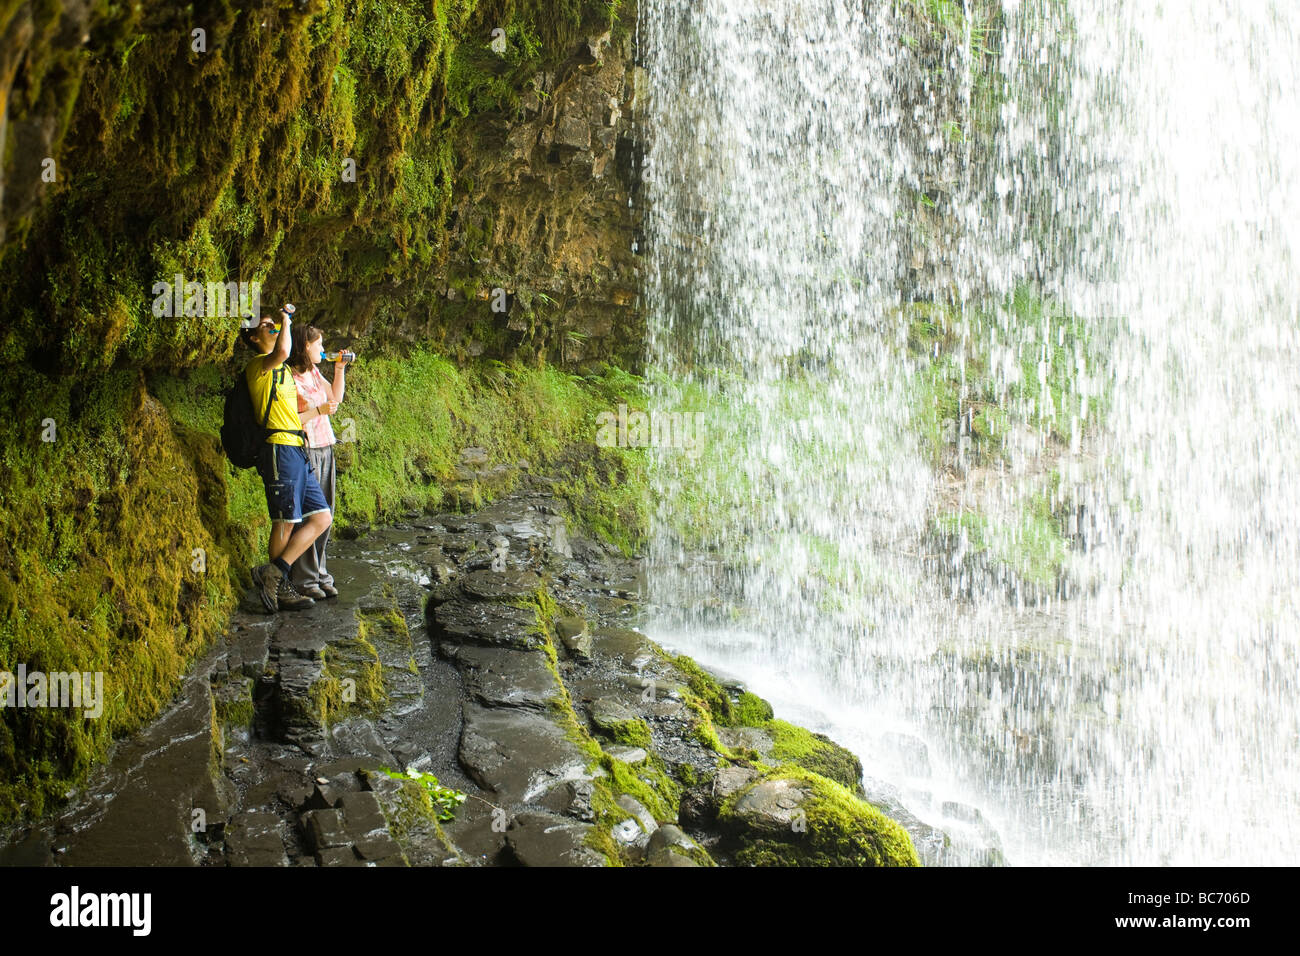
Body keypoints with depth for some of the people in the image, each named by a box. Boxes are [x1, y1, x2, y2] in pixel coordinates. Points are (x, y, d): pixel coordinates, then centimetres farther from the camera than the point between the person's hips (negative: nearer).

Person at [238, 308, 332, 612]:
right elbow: (282, 351, -28)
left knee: (321, 517, 4)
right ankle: (281, 587, 3)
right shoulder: (258, 365, -4)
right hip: (280, 450, -9)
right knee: (286, 521, -6)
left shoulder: (281, 370, 25)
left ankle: (275, 573, 4)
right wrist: (285, 323, -11)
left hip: (298, 452, 9)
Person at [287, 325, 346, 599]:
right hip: (304, 450, -9)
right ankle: (305, 579, 3)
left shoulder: (314, 372, 12)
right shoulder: (290, 378, -14)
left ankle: (319, 573, 18)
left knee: (325, 513, 10)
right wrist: (319, 411, -18)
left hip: (325, 448, 9)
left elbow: (336, 397, 26)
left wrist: (340, 369, 17)